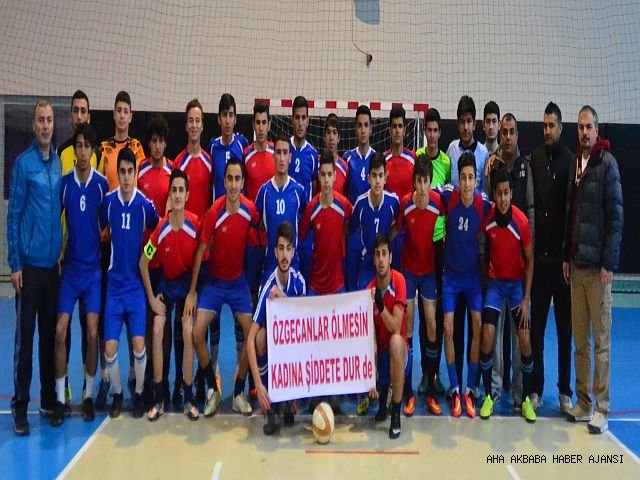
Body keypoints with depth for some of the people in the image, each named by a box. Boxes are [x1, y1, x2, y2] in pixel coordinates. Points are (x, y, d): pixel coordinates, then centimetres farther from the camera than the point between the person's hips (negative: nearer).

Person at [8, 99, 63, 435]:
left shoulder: (60, 163, 9)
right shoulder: (23, 163, -5)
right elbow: (13, 214, -6)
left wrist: (62, 252, 9)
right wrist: (14, 264, -9)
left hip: (53, 262, 5)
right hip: (29, 263, -5)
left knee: (50, 334, 11)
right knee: (25, 335, -1)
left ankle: (49, 400, 22)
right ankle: (19, 406, 7)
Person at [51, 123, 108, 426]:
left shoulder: (102, 184, -3)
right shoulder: (64, 183, -1)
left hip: (94, 269, -1)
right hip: (69, 268, 1)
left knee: (92, 333, -5)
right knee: (60, 331, -7)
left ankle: (88, 395, 11)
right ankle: (60, 399, 4)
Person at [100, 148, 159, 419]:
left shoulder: (145, 205, -6)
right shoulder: (109, 201, -1)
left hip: (137, 284, -1)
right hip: (114, 284, 1)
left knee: (139, 343, -13)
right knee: (110, 347, -5)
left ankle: (139, 394, 11)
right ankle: (117, 394, 19)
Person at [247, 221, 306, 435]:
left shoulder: (299, 281, -12)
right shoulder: (267, 288, -24)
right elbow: (250, 340, -29)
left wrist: (284, 299, -29)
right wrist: (258, 384, -37)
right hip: (271, 341, -3)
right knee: (261, 336, -33)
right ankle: (271, 408, -17)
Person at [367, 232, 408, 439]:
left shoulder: (399, 281, -15)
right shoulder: (369, 290, -9)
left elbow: (396, 329, -21)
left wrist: (381, 304, -37)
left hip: (398, 348, -3)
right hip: (380, 350, 3)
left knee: (395, 341, -37)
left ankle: (396, 415, -26)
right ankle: (382, 397, 17)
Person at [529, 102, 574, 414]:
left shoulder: (571, 159, -3)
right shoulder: (534, 158, 7)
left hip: (563, 255, -2)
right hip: (539, 253, 2)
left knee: (565, 327, 6)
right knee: (536, 325, 7)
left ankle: (565, 391, 16)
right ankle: (536, 387, 17)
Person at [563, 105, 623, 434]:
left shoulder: (607, 163, -6)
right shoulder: (575, 163, 14)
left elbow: (616, 215, -10)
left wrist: (609, 263, -14)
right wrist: (567, 256, 13)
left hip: (597, 265, -6)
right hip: (576, 263, 6)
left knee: (601, 340, -1)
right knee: (579, 339, 10)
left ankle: (602, 409, 5)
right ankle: (583, 402, 19)